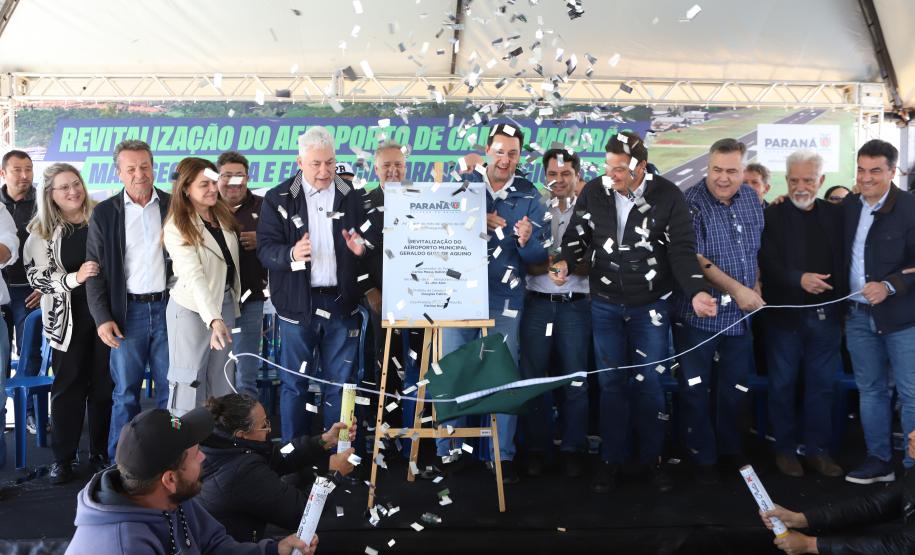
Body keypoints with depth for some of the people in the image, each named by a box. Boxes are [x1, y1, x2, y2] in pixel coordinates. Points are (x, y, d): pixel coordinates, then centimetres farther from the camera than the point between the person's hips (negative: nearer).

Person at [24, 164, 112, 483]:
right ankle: (62, 458, 17)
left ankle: (100, 453, 20)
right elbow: (36, 277, -5)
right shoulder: (42, 231, 0)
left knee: (104, 385, 7)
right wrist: (74, 278, -21)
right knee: (68, 387, 7)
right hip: (67, 320, -1)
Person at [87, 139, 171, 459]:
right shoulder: (104, 213, 3)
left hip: (168, 307, 1)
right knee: (125, 393, 5)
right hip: (128, 312, -1)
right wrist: (102, 318, -5)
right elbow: (95, 270, 3)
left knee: (170, 389, 7)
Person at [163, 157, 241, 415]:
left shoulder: (222, 214, 5)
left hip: (226, 303, 7)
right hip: (193, 308, -6)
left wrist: (231, 306, 11)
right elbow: (194, 276, -26)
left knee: (223, 382, 13)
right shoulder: (177, 227, -16)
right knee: (189, 383, 1)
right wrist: (214, 319, -35)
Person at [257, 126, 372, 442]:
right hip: (297, 303, -1)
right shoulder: (278, 199, 1)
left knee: (339, 382, 9)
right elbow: (265, 248, -7)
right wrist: (291, 254, -27)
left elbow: (373, 241, 10)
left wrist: (362, 248, -14)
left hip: (340, 302, 2)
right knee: (294, 383, 7)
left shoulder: (351, 199, 6)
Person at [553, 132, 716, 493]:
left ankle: (652, 457, 24)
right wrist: (566, 262, -15)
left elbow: (682, 249, -9)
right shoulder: (594, 192, -5)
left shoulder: (667, 196, -11)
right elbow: (577, 235, 5)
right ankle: (611, 459, 22)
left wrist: (695, 291, -22)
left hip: (650, 305, -2)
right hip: (606, 304, 2)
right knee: (610, 382, 9)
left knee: (650, 383, 6)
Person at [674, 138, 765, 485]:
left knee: (736, 387, 16)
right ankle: (703, 458, 19)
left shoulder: (751, 198, 5)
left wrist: (755, 288, 8)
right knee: (696, 390, 4)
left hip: (742, 313, 5)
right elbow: (694, 258, -20)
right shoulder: (692, 202, -14)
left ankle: (730, 449, 34)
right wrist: (737, 289, -21)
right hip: (699, 313, -5)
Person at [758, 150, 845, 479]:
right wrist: (799, 279, -26)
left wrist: (844, 308, -2)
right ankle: (785, 449, 21)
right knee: (783, 385, 8)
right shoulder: (772, 217, -3)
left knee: (822, 386, 10)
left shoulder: (836, 215, 7)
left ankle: (817, 449, 22)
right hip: (785, 314, -3)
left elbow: (844, 262, 6)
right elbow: (767, 264, -11)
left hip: (825, 315, 3)